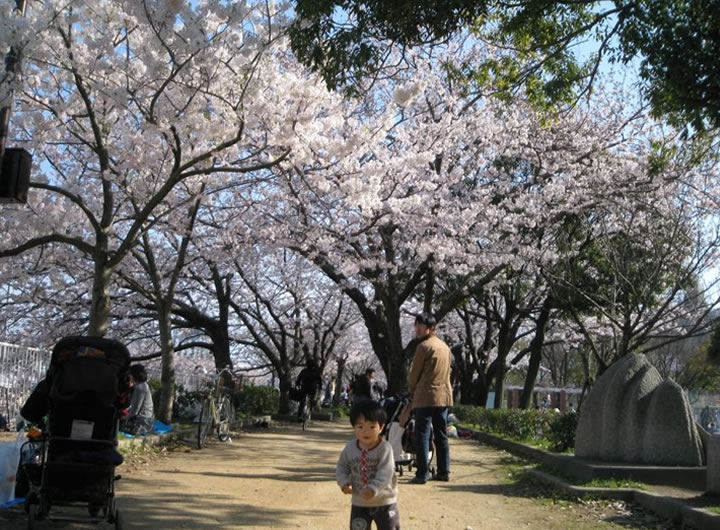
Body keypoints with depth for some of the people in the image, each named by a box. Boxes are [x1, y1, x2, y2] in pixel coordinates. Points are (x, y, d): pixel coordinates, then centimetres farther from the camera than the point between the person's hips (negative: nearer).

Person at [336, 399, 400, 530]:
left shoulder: (385, 448, -18)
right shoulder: (350, 447, -5)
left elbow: (385, 473, -26)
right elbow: (342, 466, 8)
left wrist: (373, 489, -39)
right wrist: (344, 482, -11)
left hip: (384, 501, -3)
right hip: (359, 502, 3)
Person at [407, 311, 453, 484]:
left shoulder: (424, 346, -9)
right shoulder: (445, 346, 15)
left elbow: (414, 373, -5)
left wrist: (411, 391, 13)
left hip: (426, 397, -8)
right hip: (444, 396, 8)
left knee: (422, 435, -5)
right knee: (441, 435, 11)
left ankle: (422, 474, -7)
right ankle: (444, 472, 12)